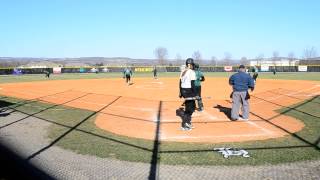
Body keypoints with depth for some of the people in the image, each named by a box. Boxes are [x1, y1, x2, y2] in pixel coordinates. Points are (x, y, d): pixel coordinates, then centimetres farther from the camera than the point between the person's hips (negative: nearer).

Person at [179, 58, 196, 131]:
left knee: (192, 106, 22)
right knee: (188, 108, 1)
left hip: (183, 90, 8)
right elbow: (192, 84, -18)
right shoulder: (191, 72, -13)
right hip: (189, 91, -8)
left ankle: (188, 122, 24)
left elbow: (180, 83, 13)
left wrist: (180, 92, 19)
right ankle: (184, 126, 5)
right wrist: (195, 94, -15)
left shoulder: (183, 72, 11)